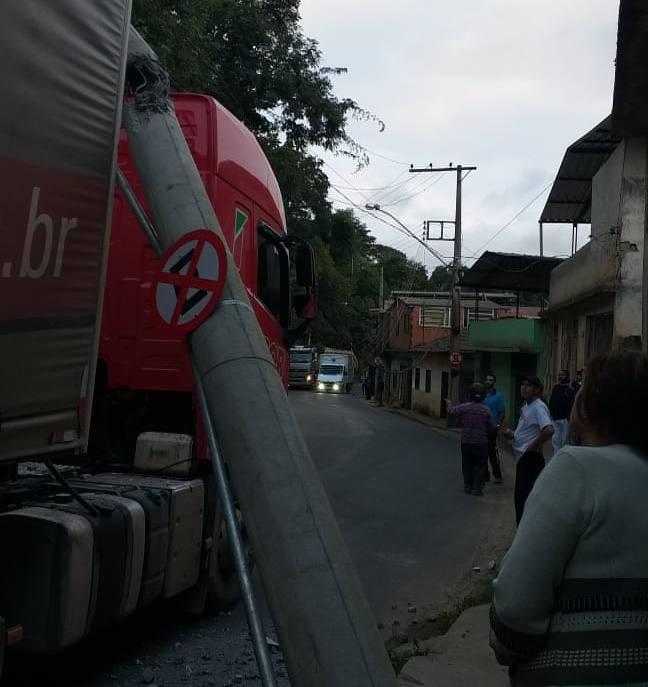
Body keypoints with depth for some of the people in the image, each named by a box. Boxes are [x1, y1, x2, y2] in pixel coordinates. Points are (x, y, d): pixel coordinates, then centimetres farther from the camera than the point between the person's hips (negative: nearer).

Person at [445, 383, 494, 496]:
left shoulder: (464, 407, -7)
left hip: (466, 442, 2)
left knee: (467, 465, 14)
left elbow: (451, 412, 9)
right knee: (480, 466, 6)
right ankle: (477, 489, 5)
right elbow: (491, 428, -3)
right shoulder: (486, 410, -8)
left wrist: (449, 404, 29)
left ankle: (468, 487, 21)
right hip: (481, 444, -2)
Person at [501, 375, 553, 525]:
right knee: (519, 497, 17)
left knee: (526, 498, -6)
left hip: (531, 459, -10)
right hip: (522, 458, 10)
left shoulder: (539, 407, -18)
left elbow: (549, 430, -33)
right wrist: (512, 434, 9)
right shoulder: (526, 405, 12)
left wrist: (534, 446, -21)